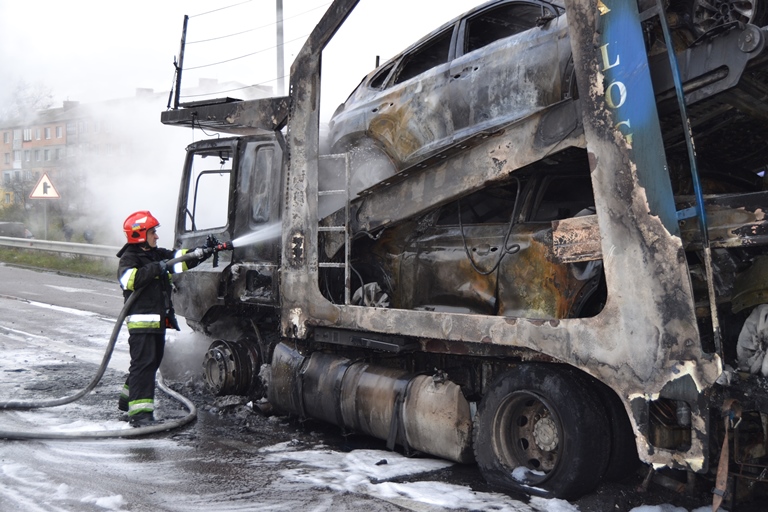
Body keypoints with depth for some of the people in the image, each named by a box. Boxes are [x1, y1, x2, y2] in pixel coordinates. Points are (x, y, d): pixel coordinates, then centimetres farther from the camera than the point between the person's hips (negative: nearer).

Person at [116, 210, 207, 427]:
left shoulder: (157, 255, 15)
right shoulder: (130, 258, -10)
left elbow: (181, 259, 13)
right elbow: (129, 279, -29)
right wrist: (156, 268, -31)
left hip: (158, 320, 9)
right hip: (142, 321, -9)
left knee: (152, 362, 17)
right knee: (143, 363, -13)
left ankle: (128, 398, 33)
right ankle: (139, 412, -14)